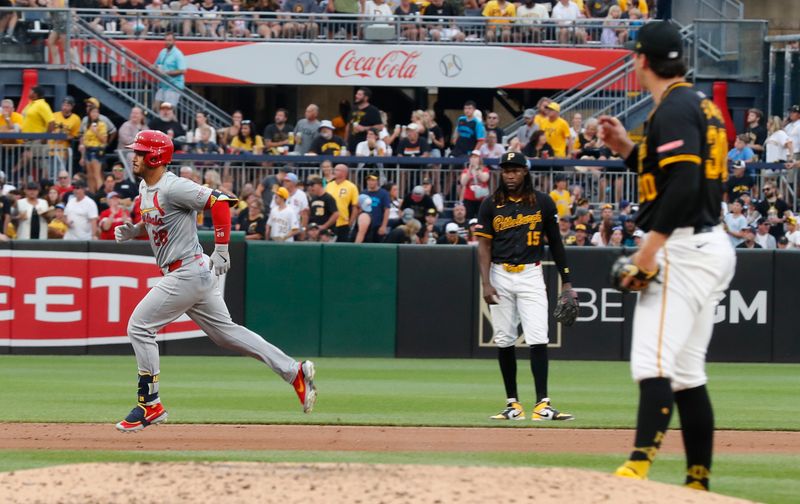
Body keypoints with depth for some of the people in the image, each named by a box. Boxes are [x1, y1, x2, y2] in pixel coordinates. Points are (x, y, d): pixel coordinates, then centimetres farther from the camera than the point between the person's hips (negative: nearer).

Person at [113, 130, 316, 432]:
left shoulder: (173, 188, -18)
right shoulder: (145, 187, 11)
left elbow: (219, 202, -24)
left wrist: (221, 249, -26)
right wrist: (133, 231, 6)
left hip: (188, 273, -10)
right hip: (191, 275, 10)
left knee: (140, 327, -7)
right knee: (225, 331, 14)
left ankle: (150, 404, -1)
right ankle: (294, 371, 15)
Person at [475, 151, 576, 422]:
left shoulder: (542, 203, 4)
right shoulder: (491, 204, 4)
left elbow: (555, 242, 10)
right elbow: (484, 245, 1)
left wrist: (566, 280, 8)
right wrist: (486, 283, -11)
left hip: (530, 275, -1)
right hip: (500, 275, 1)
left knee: (537, 338, -12)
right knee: (504, 341, 4)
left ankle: (543, 403, -17)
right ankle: (513, 403, 11)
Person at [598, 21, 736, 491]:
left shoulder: (674, 109, -12)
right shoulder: (701, 104, 18)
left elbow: (683, 184, -23)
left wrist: (652, 244, -23)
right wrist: (627, 148, 21)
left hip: (682, 246, -10)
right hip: (712, 245, 10)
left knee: (655, 363, -18)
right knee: (687, 372, 12)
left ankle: (639, 469, -28)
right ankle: (699, 481, 12)